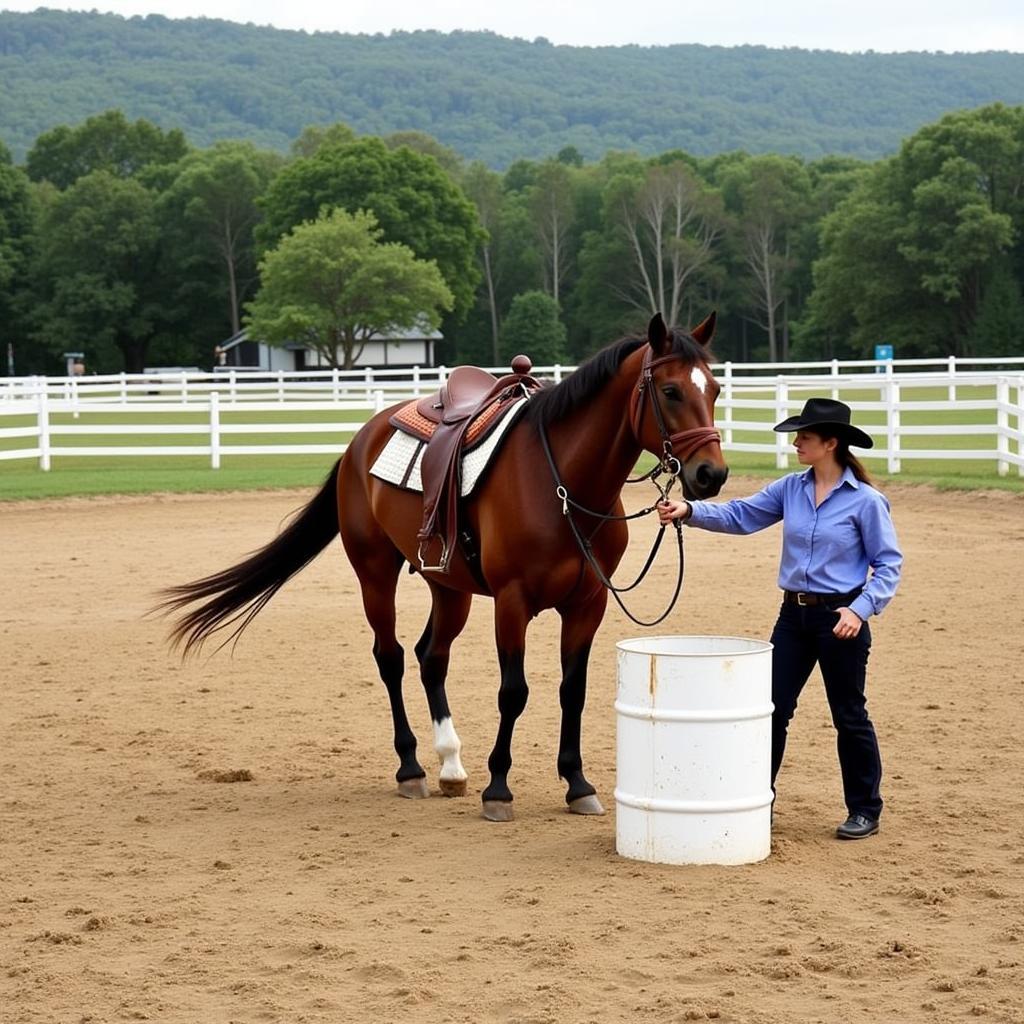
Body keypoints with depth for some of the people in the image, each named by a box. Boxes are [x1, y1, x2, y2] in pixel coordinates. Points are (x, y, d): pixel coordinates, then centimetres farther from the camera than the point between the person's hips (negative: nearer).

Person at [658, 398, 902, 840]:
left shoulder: (865, 501, -11)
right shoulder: (791, 489, 3)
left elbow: (888, 563, -8)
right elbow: (740, 516, 0)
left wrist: (861, 608, -20)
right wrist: (689, 511, -15)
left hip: (840, 618, -5)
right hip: (793, 615, 5)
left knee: (849, 716, 5)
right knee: (772, 708, 7)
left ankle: (865, 810, 19)